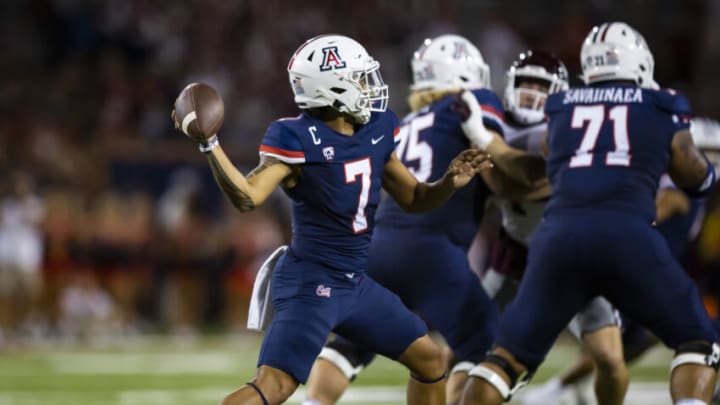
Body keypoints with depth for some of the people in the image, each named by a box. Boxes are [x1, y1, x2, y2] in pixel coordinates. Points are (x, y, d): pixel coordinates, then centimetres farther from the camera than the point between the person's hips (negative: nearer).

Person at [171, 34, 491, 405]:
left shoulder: (375, 130, 5)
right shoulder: (298, 140, -17)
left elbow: (414, 199, 15)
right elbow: (247, 198, -28)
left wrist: (450, 183, -4)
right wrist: (209, 144, -39)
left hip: (355, 284, 8)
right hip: (310, 283, -8)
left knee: (429, 360, 16)